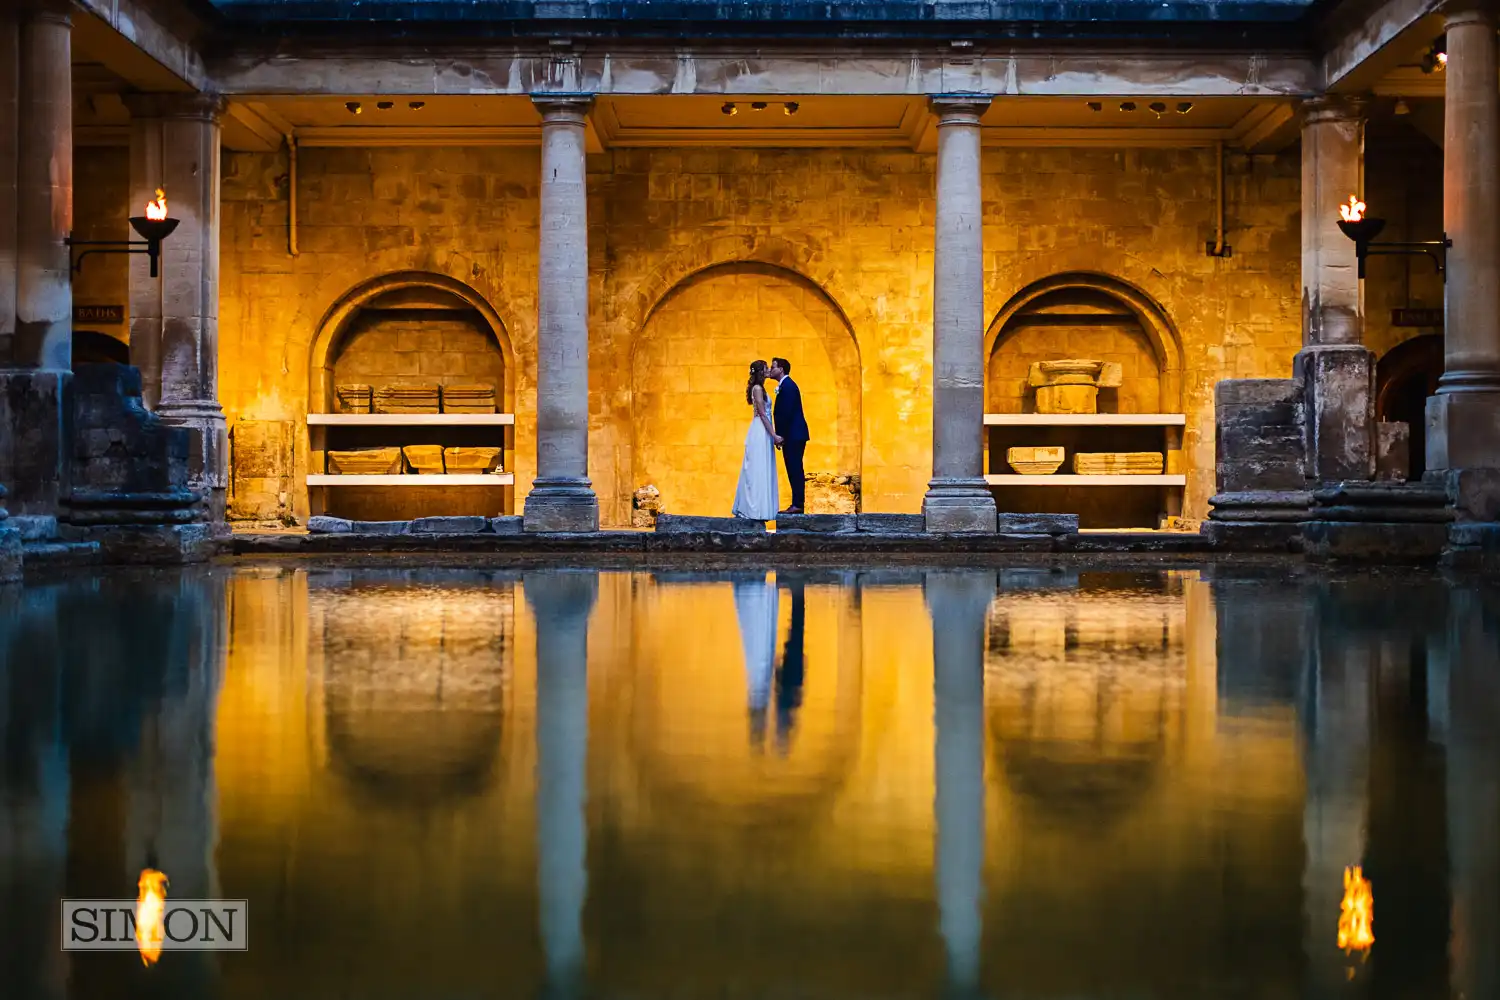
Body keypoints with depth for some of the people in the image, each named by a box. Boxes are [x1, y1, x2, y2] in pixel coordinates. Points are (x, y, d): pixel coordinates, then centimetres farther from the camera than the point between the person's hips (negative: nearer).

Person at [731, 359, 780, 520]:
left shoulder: (759, 388, 15)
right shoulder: (758, 388, -13)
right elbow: (762, 414, -17)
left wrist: (773, 436, 19)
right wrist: (774, 436, -18)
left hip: (762, 433, 10)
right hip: (761, 432, -10)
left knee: (755, 471, 12)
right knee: (759, 470, -8)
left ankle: (746, 507, 16)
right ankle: (757, 510, -7)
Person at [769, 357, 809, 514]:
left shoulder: (788, 386, -14)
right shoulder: (785, 385, 18)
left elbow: (787, 413, -19)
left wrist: (781, 436, -17)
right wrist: (780, 436, 14)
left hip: (794, 436, -10)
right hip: (791, 436, 10)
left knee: (795, 470, -8)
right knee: (794, 470, 10)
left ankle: (797, 505, -8)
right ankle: (796, 504, 12)